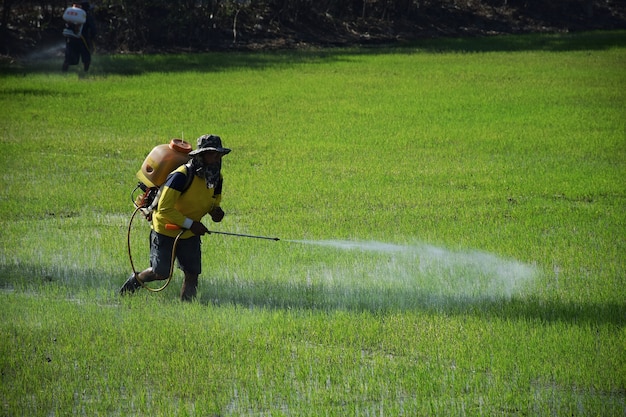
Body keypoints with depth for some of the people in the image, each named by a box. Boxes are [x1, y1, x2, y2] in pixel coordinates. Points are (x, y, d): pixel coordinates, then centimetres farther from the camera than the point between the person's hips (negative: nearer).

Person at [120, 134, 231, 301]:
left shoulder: (217, 178, -5)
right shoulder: (182, 176, -29)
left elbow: (215, 201, 14)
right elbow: (164, 209, -28)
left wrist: (215, 211, -12)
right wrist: (191, 224, -29)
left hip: (190, 234, 6)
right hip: (165, 229, -6)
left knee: (192, 273, -4)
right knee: (161, 273, 2)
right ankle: (135, 280, 32)